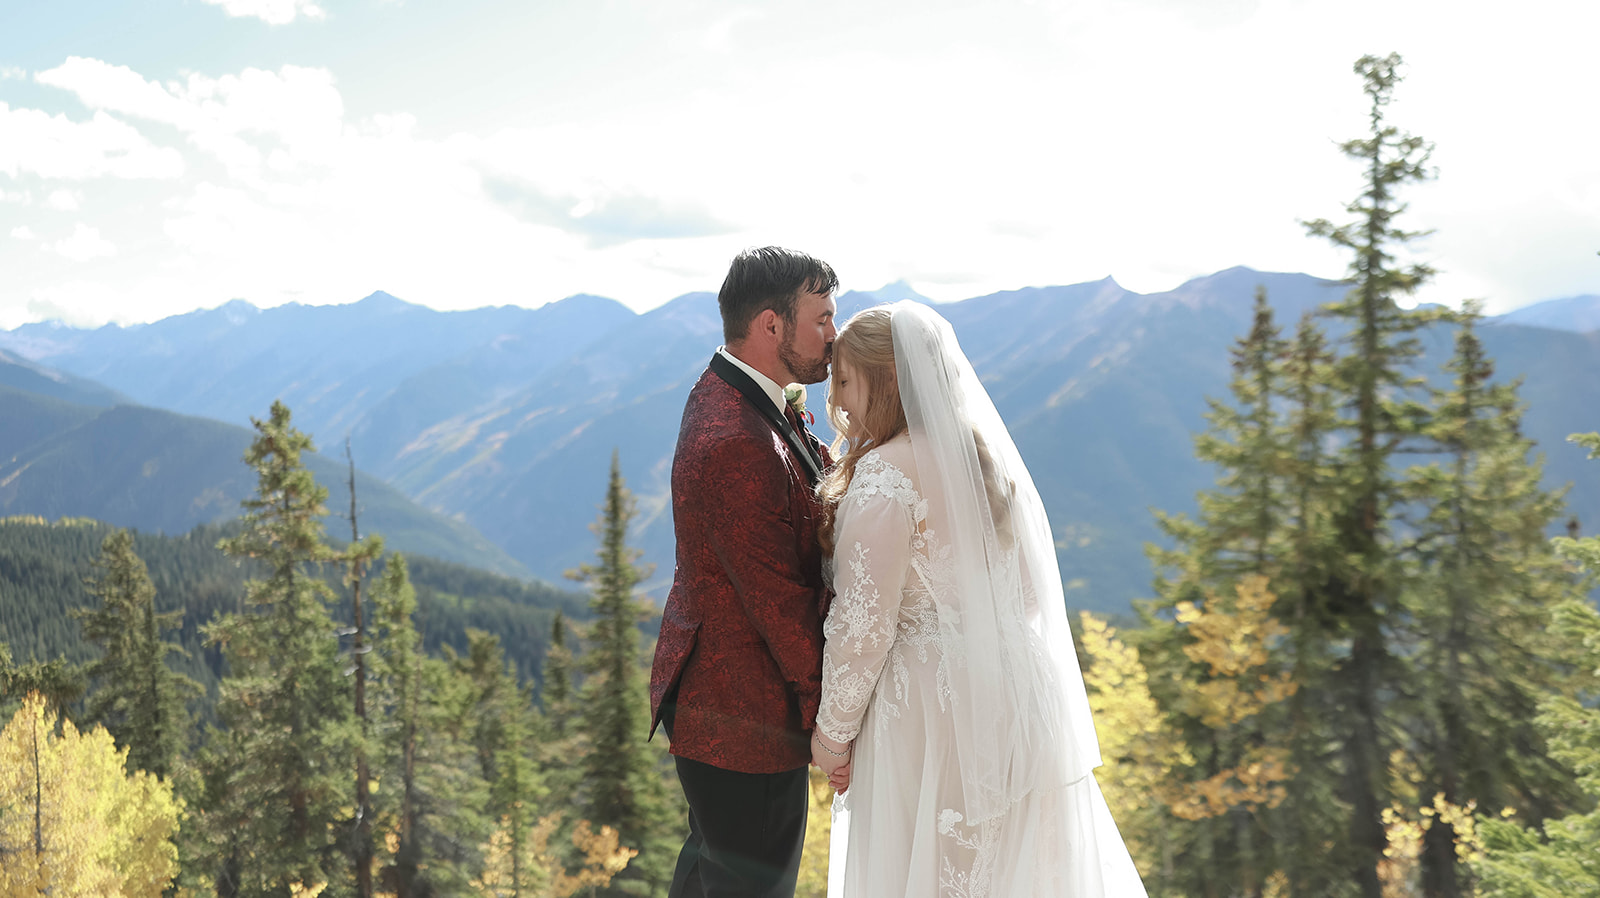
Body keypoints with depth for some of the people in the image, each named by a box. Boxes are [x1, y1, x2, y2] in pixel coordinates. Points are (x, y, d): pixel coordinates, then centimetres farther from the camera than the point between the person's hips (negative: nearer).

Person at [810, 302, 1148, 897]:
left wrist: (832, 734, -7)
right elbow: (1029, 594, 14)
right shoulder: (987, 455, 9)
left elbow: (864, 625, -18)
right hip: (1017, 688, 8)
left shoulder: (886, 475, -16)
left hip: (933, 711, -8)